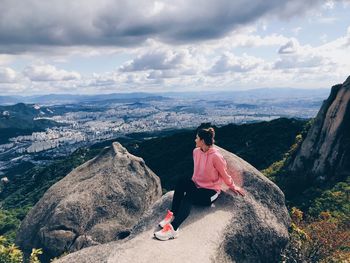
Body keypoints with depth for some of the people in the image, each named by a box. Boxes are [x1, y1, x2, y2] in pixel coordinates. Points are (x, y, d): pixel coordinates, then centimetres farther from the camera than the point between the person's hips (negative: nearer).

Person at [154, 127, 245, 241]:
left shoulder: (215, 156, -20)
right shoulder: (196, 151, 0)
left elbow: (224, 174, -6)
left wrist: (233, 187, 5)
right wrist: (193, 183, 12)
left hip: (211, 191, -6)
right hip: (197, 185, 6)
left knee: (188, 196, -32)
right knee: (182, 182, -24)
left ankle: (173, 228, -38)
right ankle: (172, 215, -25)